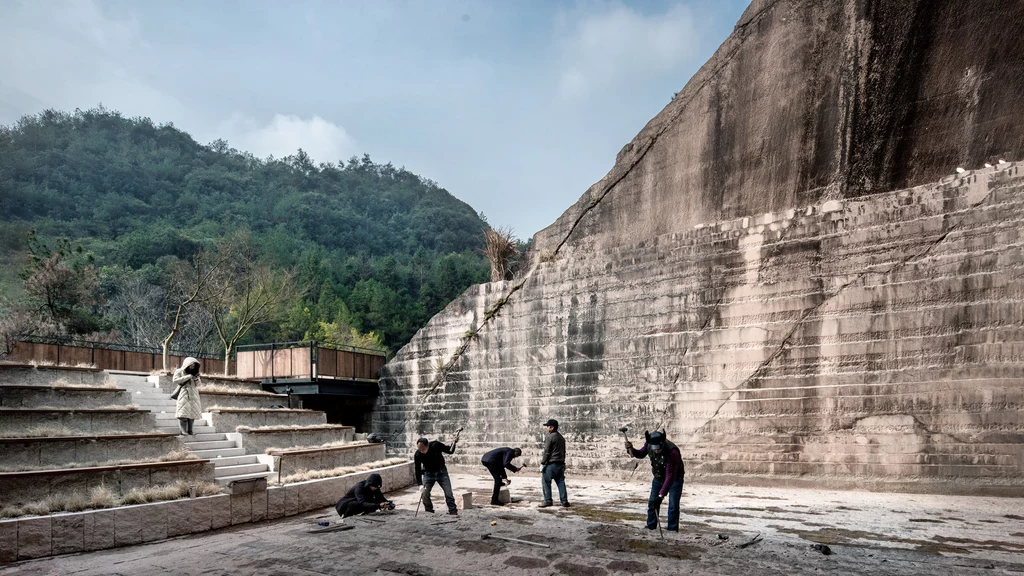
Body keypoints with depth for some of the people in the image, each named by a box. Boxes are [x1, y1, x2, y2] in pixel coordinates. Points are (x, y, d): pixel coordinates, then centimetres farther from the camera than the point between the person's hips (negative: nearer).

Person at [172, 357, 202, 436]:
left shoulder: (194, 373, 16)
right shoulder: (179, 371, 4)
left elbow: (197, 385, 16)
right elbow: (175, 380, -10)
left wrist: (196, 379, -6)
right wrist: (187, 377, -12)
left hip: (193, 395, 5)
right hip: (184, 394, -4)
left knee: (192, 412, -1)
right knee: (183, 413, -12)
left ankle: (190, 431, 1)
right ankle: (183, 431, -15)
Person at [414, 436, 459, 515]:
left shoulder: (436, 445, -22)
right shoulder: (418, 455, -21)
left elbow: (450, 451, -8)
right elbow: (418, 470, -15)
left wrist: (454, 443, -26)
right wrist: (420, 484, -23)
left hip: (441, 472, -1)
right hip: (428, 473, 1)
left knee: (448, 493, -4)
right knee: (424, 493, -8)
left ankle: (453, 512, 6)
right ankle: (429, 512, 9)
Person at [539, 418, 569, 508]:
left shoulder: (550, 437, -12)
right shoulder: (561, 438, 15)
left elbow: (547, 452, -14)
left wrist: (542, 463, -9)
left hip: (551, 464, -8)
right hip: (561, 464, 8)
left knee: (546, 482, 1)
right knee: (561, 482, 10)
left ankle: (548, 501, 2)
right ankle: (564, 501, 8)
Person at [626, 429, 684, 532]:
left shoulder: (672, 452, -38)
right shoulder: (648, 444, -21)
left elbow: (670, 476, -38)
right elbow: (641, 454, 4)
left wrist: (661, 495, -41)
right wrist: (631, 450, -18)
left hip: (675, 479, -5)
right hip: (658, 478, 5)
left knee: (673, 505, -10)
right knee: (652, 502, 6)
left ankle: (672, 529, 1)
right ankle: (650, 527, 18)